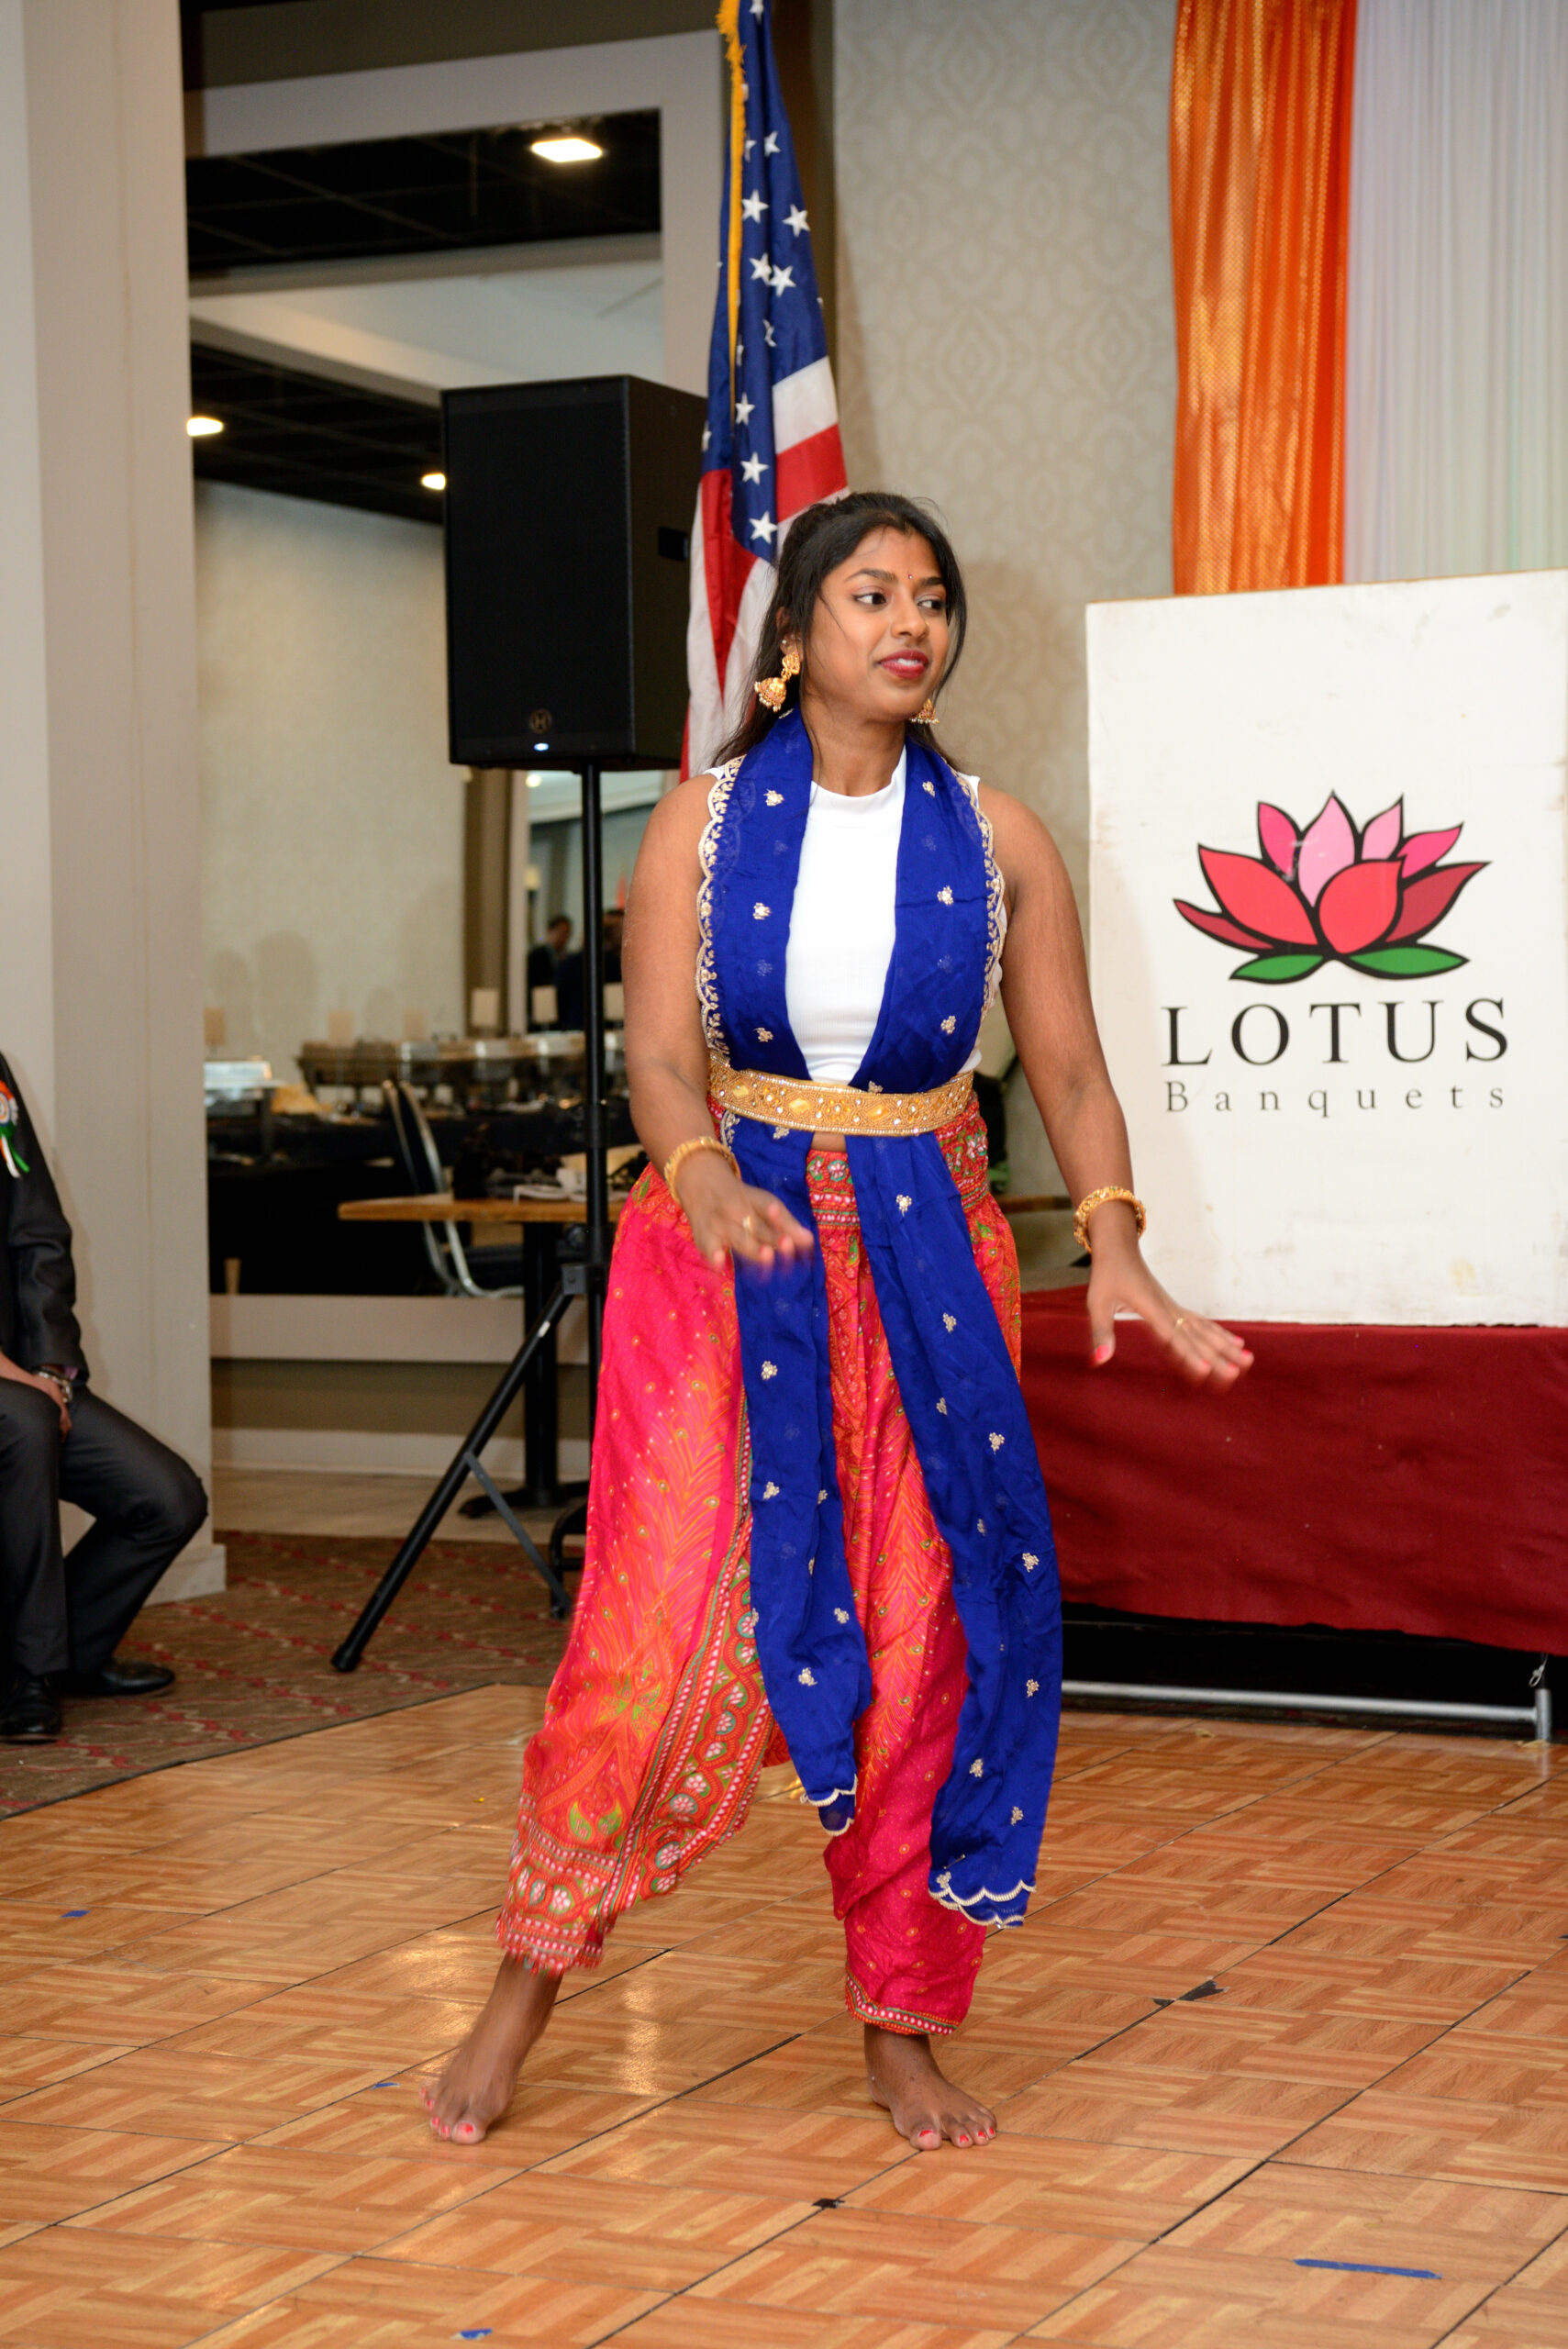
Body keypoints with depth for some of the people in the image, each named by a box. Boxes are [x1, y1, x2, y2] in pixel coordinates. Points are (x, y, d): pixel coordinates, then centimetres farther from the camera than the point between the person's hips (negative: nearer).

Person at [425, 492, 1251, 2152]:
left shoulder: (996, 840, 5)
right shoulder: (705, 821, 2)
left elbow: (1067, 1068, 5)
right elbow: (660, 1051, -6)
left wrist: (1113, 1244, -11)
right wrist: (709, 1180, -26)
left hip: (925, 1255, 2)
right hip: (725, 1240, -2)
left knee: (928, 1638, 1)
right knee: (667, 1621, -9)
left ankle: (903, 2027, 14)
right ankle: (529, 1981, 6)